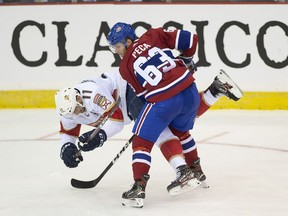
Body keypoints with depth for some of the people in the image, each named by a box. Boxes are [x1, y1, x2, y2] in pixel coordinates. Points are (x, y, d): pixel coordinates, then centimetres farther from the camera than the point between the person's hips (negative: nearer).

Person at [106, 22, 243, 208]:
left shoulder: (125, 66, 8)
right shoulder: (153, 36, 11)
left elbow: (141, 92, 12)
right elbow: (189, 39, 7)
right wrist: (186, 60, 25)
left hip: (162, 101, -5)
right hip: (190, 91, 5)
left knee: (141, 141, 6)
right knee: (180, 131, 31)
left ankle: (139, 187, -4)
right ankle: (195, 171, 40)